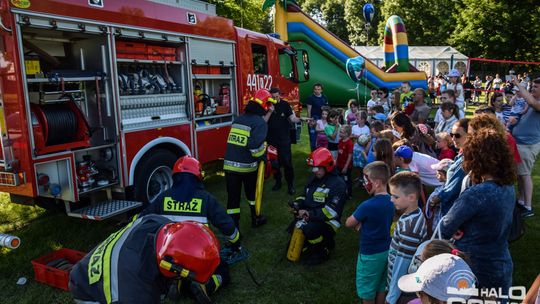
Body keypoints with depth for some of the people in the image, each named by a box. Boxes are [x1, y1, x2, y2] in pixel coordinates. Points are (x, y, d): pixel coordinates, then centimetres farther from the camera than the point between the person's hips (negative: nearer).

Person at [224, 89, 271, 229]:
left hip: (230, 165, 4)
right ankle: (256, 219, 39)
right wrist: (263, 159, -4)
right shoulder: (260, 123, -10)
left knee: (233, 197, 8)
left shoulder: (238, 119, 11)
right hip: (247, 166, -4)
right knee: (253, 194, 21)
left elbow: (233, 142, 14)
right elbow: (256, 147, -21)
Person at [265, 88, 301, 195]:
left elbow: (292, 118, -10)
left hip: (284, 139, -2)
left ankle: (290, 185, 7)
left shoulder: (285, 104, -3)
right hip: (271, 139, 2)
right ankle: (278, 182, 26)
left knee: (287, 162, -3)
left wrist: (299, 119, -31)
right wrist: (270, 111, -21)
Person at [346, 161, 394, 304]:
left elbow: (348, 223, -15)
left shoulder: (368, 205, -28)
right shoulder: (390, 201, -4)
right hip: (386, 251, 7)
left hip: (370, 254, -7)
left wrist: (358, 222, 3)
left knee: (367, 290, 13)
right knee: (381, 285, 23)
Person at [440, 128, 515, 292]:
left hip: (477, 272, -7)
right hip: (503, 267, 7)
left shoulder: (476, 194, -28)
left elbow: (444, 229, -17)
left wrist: (455, 230, 2)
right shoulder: (509, 188, -3)